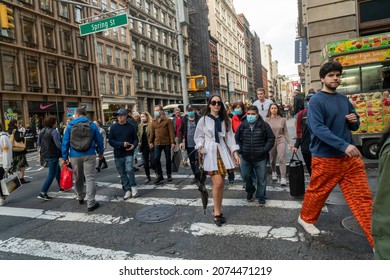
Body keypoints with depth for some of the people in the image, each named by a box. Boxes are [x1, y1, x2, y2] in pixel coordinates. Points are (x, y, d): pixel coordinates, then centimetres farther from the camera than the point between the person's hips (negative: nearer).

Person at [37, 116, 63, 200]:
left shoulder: (42, 131, 9)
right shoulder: (54, 131, -17)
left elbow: (39, 143, 16)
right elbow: (58, 144, -25)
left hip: (45, 154, 9)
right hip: (52, 155, -9)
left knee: (58, 170, 23)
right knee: (51, 174, -2)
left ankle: (61, 187, 35)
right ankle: (42, 193, -5)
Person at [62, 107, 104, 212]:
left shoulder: (70, 125, 2)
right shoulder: (92, 125, 1)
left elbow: (65, 142, 1)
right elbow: (99, 140, 5)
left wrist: (64, 157, 7)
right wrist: (100, 153, 18)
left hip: (75, 156, 2)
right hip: (89, 155, -1)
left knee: (78, 179, 18)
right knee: (90, 178, 0)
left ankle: (80, 197, 39)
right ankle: (90, 203, -2)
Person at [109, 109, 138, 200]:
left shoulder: (131, 127, 1)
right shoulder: (113, 127, 1)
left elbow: (135, 139, 7)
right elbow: (110, 141, -3)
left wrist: (134, 145, -14)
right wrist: (122, 144, -16)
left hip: (129, 153, -2)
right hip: (118, 154, 2)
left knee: (129, 169, -19)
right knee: (122, 174, 8)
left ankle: (133, 186, 2)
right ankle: (127, 190, 20)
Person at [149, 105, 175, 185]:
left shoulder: (167, 120, -4)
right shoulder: (153, 122, 11)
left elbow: (171, 131, -8)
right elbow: (152, 133, 13)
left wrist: (172, 142, -13)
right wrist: (151, 142, 8)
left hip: (167, 143, -3)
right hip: (157, 143, 4)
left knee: (168, 159, 7)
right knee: (156, 159, -4)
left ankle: (169, 175, 22)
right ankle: (160, 176, 7)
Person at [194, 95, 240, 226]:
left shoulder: (225, 120, 10)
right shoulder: (203, 120, 1)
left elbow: (230, 137, 7)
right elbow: (199, 136, 6)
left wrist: (235, 152, 0)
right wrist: (200, 147, -11)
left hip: (223, 152, 4)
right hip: (210, 153, -4)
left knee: (220, 184, 7)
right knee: (218, 183, -11)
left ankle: (218, 210, 22)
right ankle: (216, 213, 3)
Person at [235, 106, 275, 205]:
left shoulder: (264, 125, -5)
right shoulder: (243, 125, 2)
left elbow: (271, 138, 1)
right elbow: (237, 138, 12)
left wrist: (265, 149, -8)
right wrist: (240, 149, 2)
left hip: (260, 158, -2)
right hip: (246, 157, 3)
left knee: (261, 178, 4)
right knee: (246, 176, 13)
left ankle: (261, 197, 20)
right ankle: (250, 191, 40)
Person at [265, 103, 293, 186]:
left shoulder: (282, 119, 1)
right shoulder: (267, 120, 0)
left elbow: (285, 132, 5)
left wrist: (289, 143, 1)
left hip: (281, 140, -1)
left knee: (281, 159, -11)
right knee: (272, 160, 13)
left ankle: (283, 178, -9)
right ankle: (274, 173, 39)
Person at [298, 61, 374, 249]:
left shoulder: (344, 99, 11)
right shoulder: (316, 100, -10)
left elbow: (355, 126, 20)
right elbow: (318, 128, -23)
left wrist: (354, 121, -5)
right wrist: (344, 145, -30)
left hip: (351, 157, 6)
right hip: (325, 158, -6)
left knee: (363, 197, 6)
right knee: (317, 192, 11)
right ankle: (306, 218, 37)